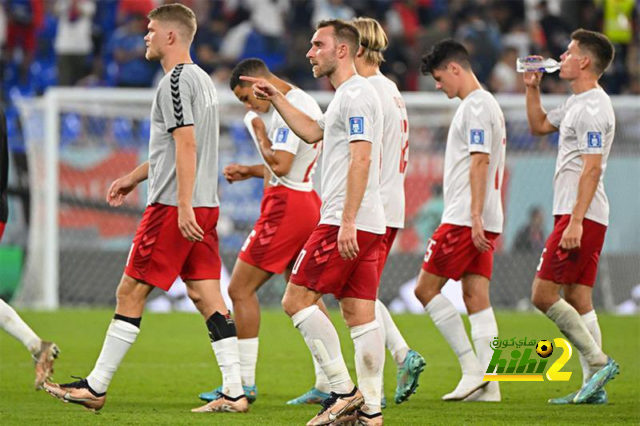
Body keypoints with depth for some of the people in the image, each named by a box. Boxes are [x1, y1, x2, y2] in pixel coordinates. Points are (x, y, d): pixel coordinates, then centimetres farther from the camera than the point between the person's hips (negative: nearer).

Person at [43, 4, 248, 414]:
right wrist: (134, 177, 34)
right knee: (207, 294, 5)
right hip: (205, 206, 9)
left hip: (174, 206, -9)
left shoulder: (176, 82, -12)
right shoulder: (202, 79, 18)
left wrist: (184, 207, -24)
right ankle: (235, 391, -2)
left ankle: (96, 387, 2)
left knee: (131, 292, -2)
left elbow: (186, 146, -20)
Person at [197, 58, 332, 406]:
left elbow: (279, 165, -25)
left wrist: (258, 130, -11)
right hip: (308, 204, 10)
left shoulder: (289, 108, -16)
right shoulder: (307, 104, 16)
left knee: (240, 289, -4)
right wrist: (249, 171, 15)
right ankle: (327, 384, 10)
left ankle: (243, 382, -4)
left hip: (286, 207, -10)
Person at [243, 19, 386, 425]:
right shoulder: (347, 96, 20)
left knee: (297, 299, -6)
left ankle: (344, 390, -10)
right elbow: (313, 132, 36)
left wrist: (347, 221, -24)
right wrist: (275, 97, 33)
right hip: (368, 225, 10)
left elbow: (361, 159, -20)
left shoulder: (356, 95, -12)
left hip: (346, 225, -10)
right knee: (360, 312, 6)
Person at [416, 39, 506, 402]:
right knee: (476, 298, 5)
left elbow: (479, 162, -19)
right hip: (479, 221, 10)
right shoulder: (488, 104, 20)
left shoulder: (475, 105, -11)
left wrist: (475, 217, -23)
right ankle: (488, 383, -1)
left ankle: (472, 368, -9)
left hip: (465, 219, -10)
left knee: (427, 287, -6)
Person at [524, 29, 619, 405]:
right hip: (576, 215, 10)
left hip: (582, 216, -10)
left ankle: (598, 361, -10)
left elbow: (592, 169, -21)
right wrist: (532, 88, 20)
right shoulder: (577, 103, 17)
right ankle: (595, 385, 7)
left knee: (544, 295, -11)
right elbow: (539, 126, 34)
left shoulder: (593, 108, -15)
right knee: (577, 301, 8)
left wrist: (575, 221, -25)